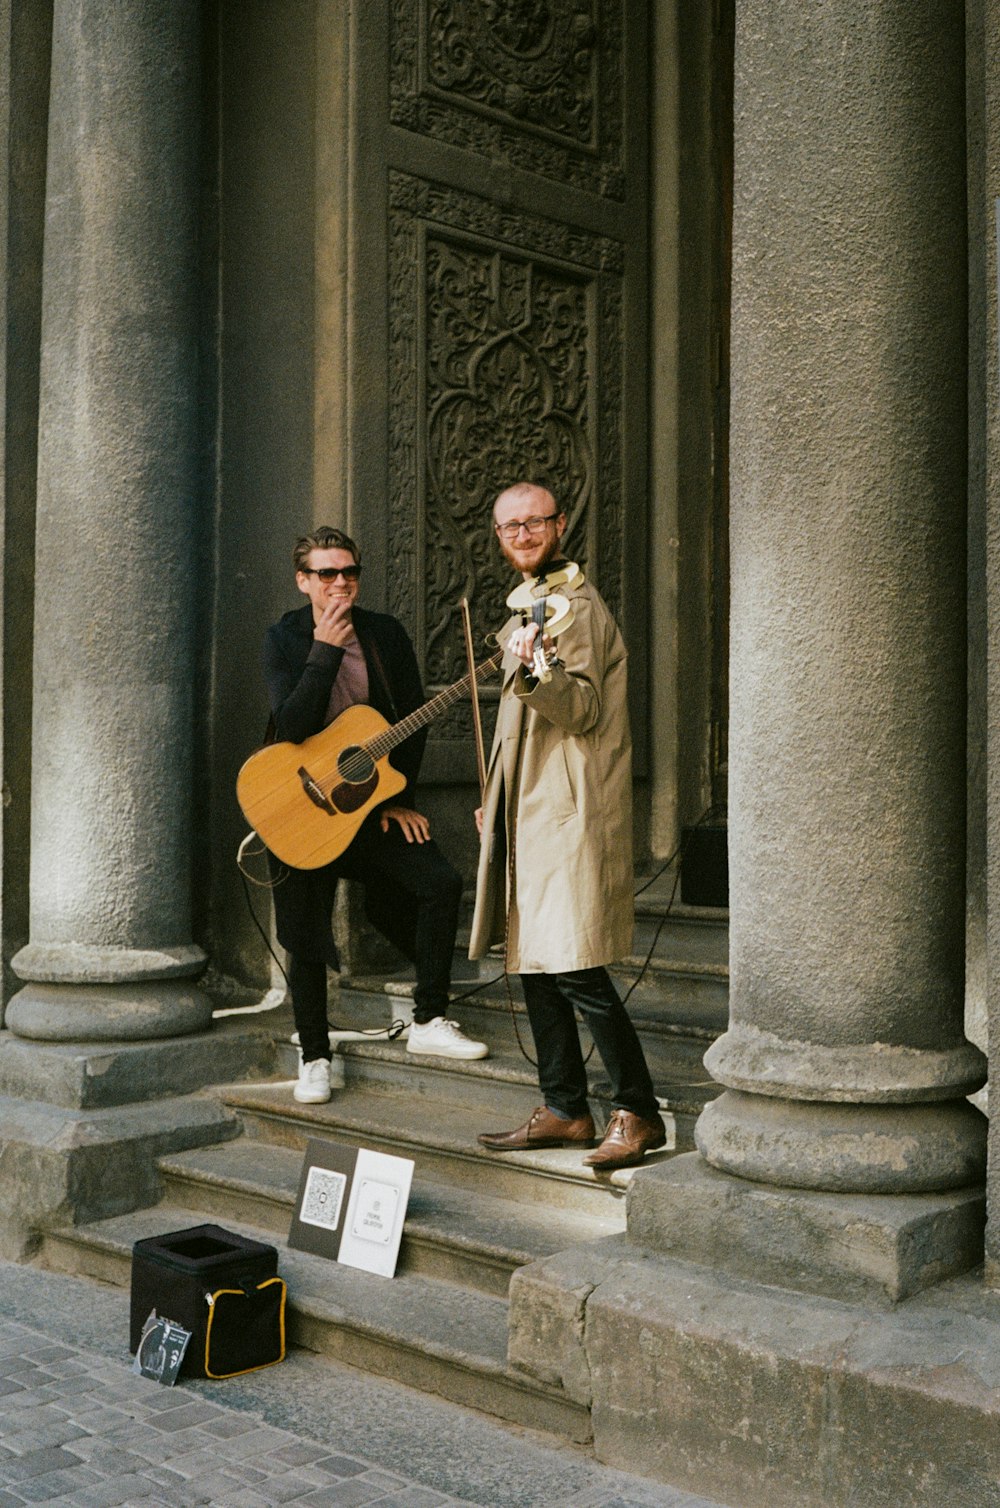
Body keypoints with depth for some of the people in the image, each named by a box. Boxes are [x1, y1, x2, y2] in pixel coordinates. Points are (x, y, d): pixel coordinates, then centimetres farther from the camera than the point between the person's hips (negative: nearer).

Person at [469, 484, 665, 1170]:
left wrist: (532, 672, -37)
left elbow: (584, 708, -19)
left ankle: (639, 1113, -2)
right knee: (535, 965, 11)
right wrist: (497, 803, 26)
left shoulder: (576, 604, -8)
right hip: (530, 808, 10)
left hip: (571, 811, -10)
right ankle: (565, 1109, 19)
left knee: (576, 970, -11)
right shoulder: (529, 604, 21)